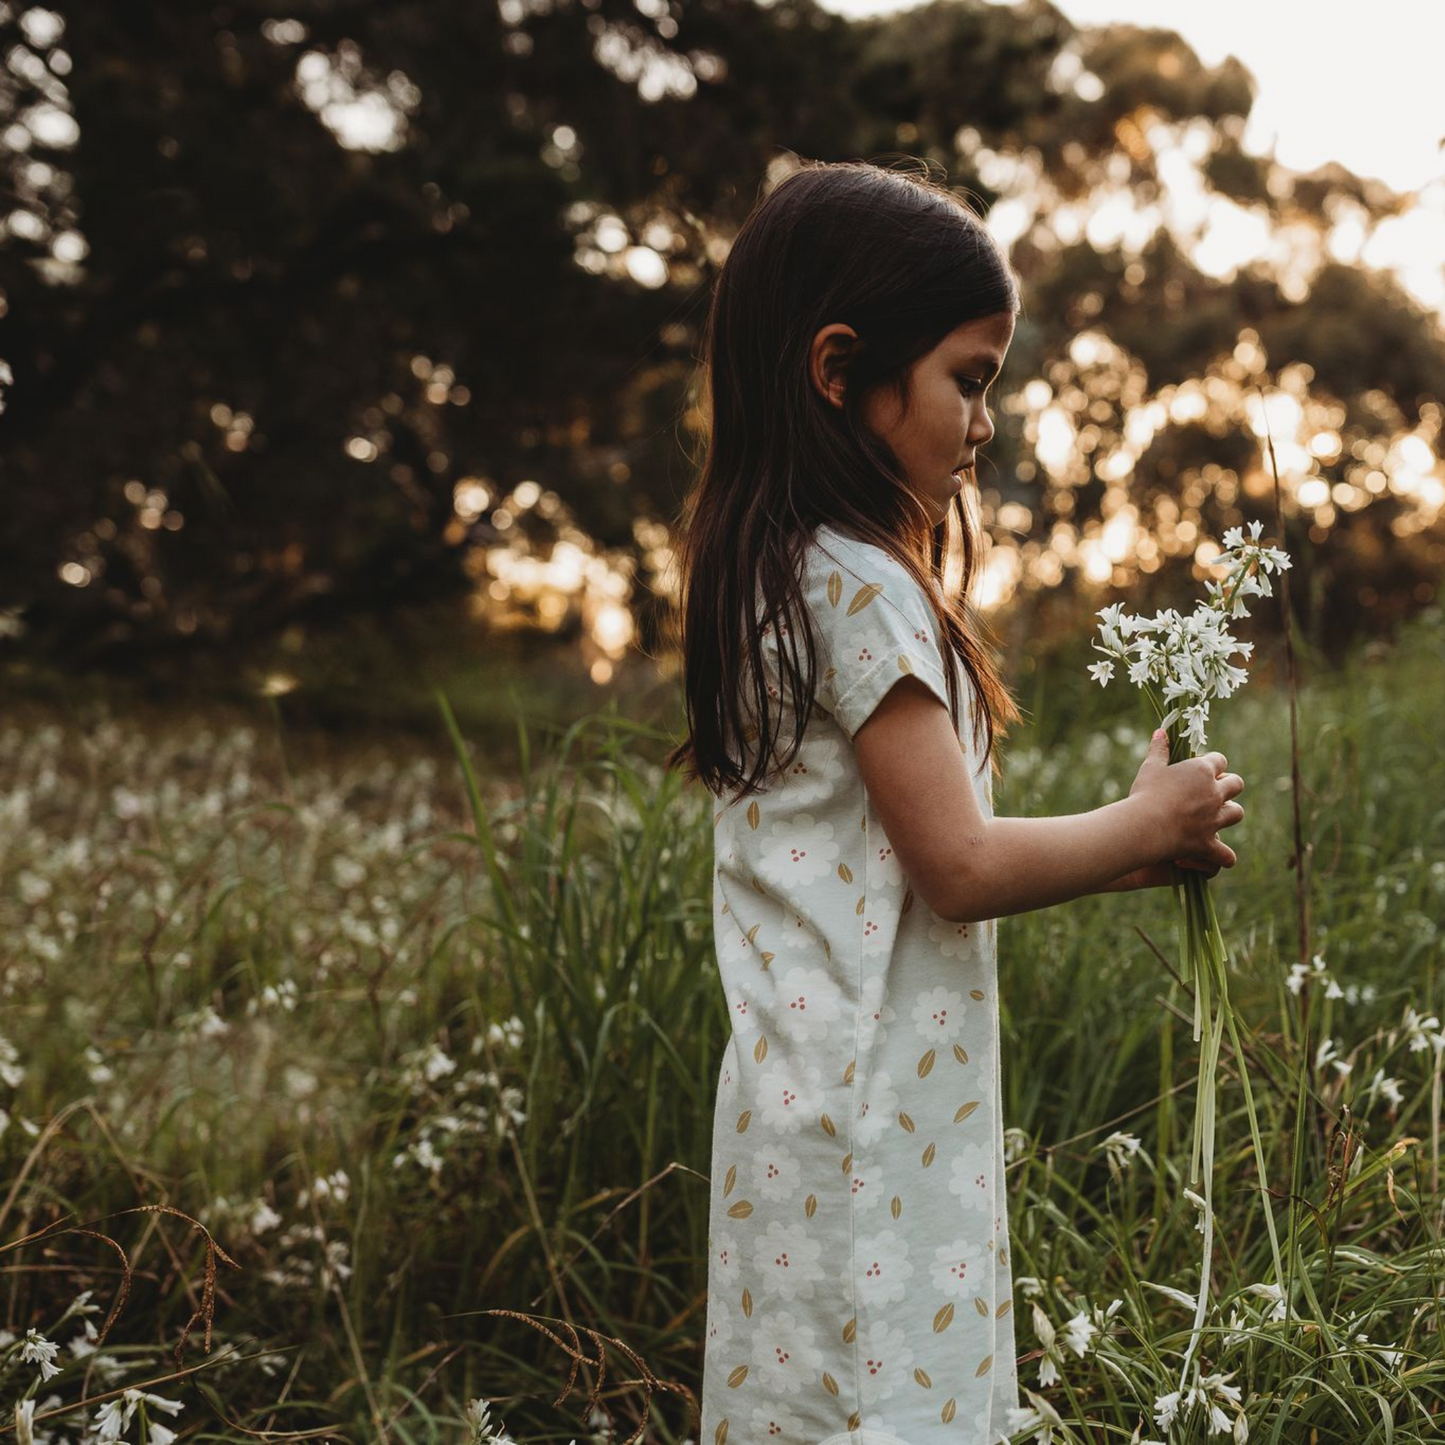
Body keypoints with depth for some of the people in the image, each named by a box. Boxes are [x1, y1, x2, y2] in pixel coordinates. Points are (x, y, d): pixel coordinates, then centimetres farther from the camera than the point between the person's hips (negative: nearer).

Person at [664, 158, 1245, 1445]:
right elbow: (961, 866, -18)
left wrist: (1112, 853, 9)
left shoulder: (777, 574, 11)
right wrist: (1150, 826, -4)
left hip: (817, 1097, 9)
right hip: (872, 1124, -9)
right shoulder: (860, 587, -18)